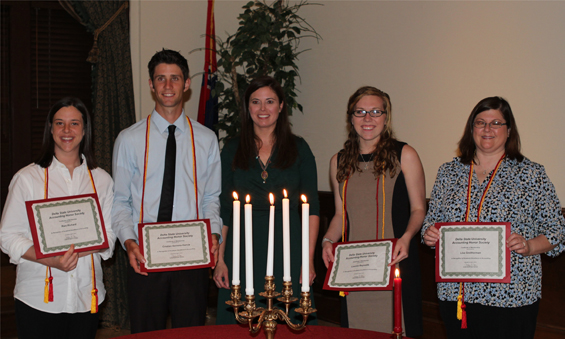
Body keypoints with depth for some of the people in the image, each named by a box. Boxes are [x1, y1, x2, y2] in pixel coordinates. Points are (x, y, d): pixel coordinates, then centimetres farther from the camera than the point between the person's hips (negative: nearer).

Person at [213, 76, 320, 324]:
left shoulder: (298, 148, 5)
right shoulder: (232, 150, 7)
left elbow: (312, 208, 2)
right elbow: (223, 209, 6)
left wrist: (309, 259, -7)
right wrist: (219, 260, -2)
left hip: (287, 248, 0)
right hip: (243, 248, 1)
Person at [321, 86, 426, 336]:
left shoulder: (404, 156, 0)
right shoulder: (339, 162, 11)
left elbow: (418, 209, 1)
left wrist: (406, 237, -16)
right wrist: (328, 240, 0)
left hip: (395, 262, -3)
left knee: (395, 327, -2)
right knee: (355, 326, 5)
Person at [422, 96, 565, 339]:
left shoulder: (532, 174, 0)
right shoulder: (449, 172, 10)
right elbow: (432, 219, 16)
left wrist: (529, 246, -17)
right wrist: (429, 234, -5)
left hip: (511, 294, -2)